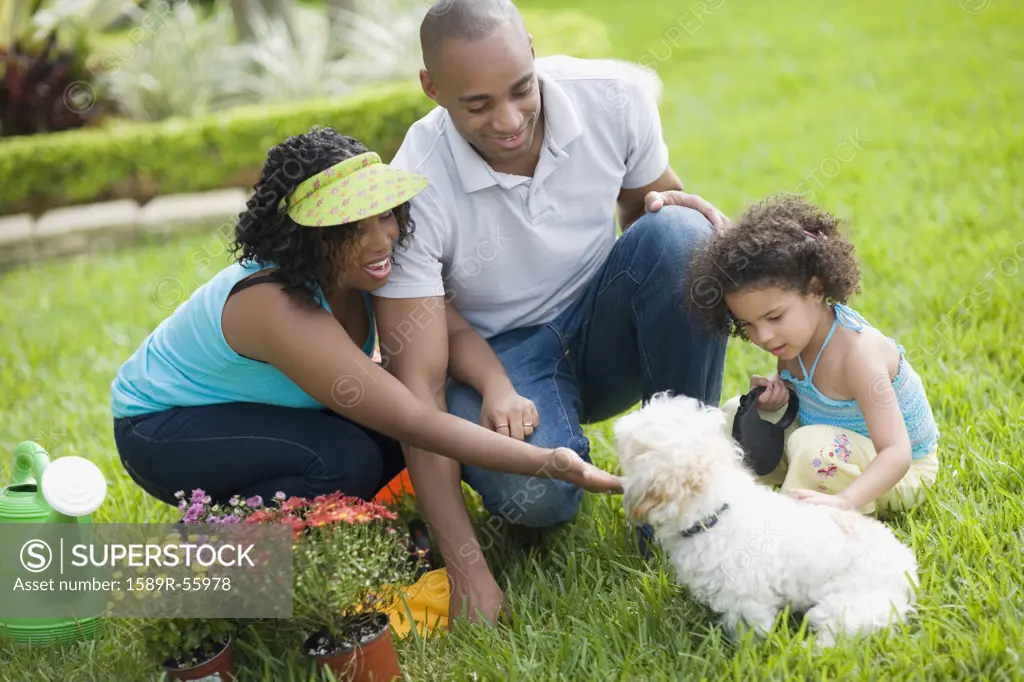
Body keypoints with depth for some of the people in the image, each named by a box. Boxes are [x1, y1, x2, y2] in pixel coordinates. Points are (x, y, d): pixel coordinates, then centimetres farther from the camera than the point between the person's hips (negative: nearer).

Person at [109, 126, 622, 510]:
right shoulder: (281, 309, -39)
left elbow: (449, 332, -16)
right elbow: (416, 423, -41)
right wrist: (553, 463, -45)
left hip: (251, 409, 7)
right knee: (346, 459, -30)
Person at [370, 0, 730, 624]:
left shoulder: (612, 97, -15)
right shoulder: (414, 191, -24)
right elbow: (417, 384, -24)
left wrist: (665, 206, -22)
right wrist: (467, 572, -28)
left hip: (602, 329, 4)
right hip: (493, 357, -3)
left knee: (678, 233, -28)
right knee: (534, 497, -35)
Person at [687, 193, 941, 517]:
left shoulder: (855, 352, -32)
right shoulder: (794, 335, -10)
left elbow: (897, 453, -38)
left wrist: (842, 501, -56)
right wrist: (771, 396, -15)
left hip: (894, 475, -8)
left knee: (813, 445, -36)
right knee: (736, 413, 1)